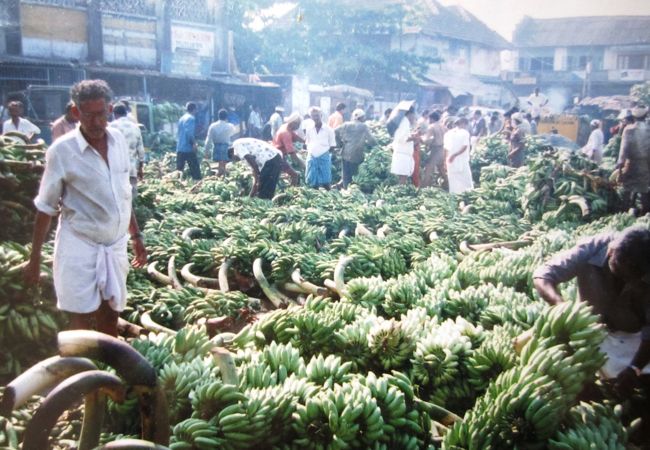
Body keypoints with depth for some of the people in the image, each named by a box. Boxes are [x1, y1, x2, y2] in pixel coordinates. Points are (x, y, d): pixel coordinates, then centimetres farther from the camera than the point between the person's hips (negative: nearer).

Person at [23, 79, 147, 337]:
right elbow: (46, 209, -8)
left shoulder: (118, 140, 1)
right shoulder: (62, 151, -13)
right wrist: (35, 258, -6)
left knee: (110, 316, 13)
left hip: (115, 245, 5)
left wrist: (136, 236, 14)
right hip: (80, 247, -4)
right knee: (82, 319, -1)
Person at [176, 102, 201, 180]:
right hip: (188, 148, -8)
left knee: (179, 169, 8)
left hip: (179, 148, 8)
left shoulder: (181, 118, 17)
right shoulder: (191, 118, -8)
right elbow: (189, 132, -20)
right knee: (195, 169, -4)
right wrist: (194, 143, -17)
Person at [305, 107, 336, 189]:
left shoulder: (328, 129, -5)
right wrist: (309, 151, 3)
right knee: (312, 181, 8)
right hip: (312, 158, 3)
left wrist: (325, 152, -6)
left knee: (325, 182, -1)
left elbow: (332, 145, 0)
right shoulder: (309, 129, 5)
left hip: (324, 157, -3)